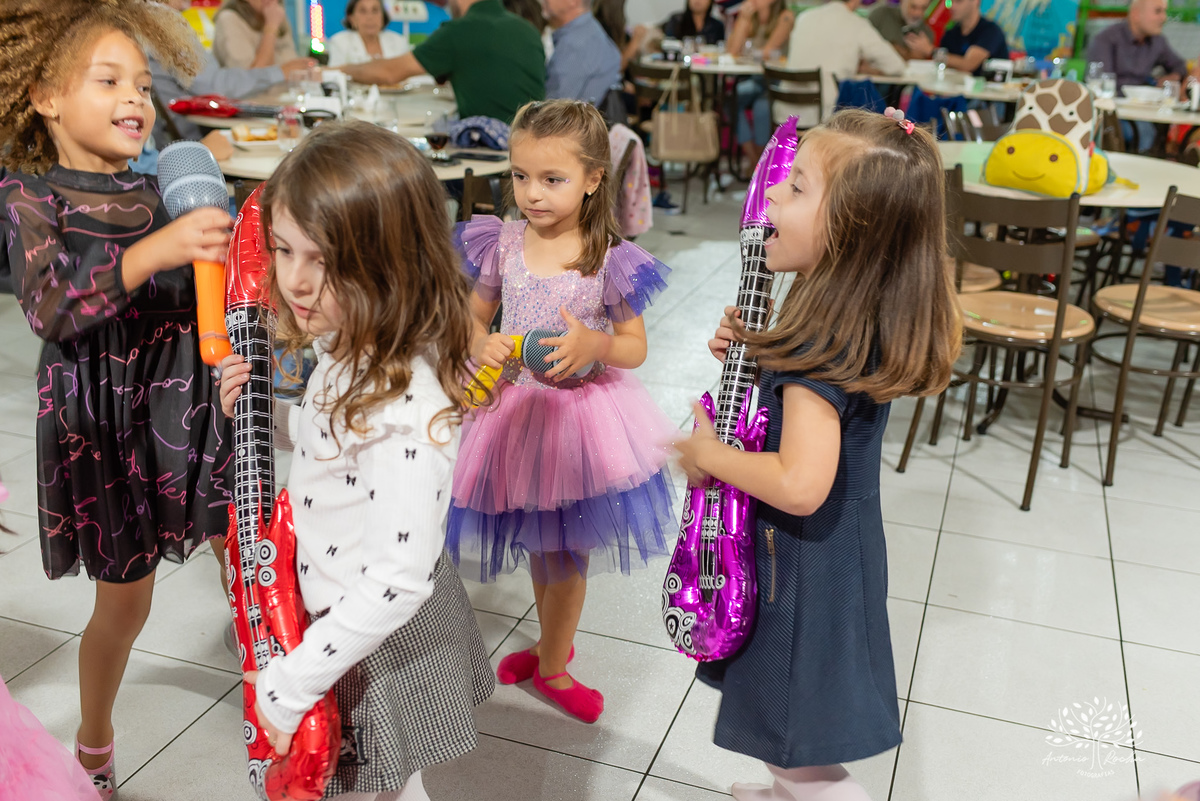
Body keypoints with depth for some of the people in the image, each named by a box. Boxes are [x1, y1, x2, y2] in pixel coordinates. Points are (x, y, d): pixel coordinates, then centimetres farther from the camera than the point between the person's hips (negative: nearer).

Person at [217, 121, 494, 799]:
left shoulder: (404, 406, -35)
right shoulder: (353, 350, -6)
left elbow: (400, 580, -34)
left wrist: (289, 685, -26)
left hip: (377, 642, -8)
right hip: (341, 613, 8)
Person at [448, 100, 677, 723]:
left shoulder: (610, 259, -15)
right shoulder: (502, 244, -7)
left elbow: (634, 346, -7)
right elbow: (472, 313, 6)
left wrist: (593, 345, -28)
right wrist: (479, 345, -16)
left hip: (583, 412, -3)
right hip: (515, 408, 3)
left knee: (566, 547, 9)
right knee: (536, 541, 19)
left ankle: (551, 665, 32)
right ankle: (554, 645, 44)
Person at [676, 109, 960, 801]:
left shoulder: (823, 347, -31)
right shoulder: (857, 320, -2)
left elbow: (800, 485, -40)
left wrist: (708, 453, -24)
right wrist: (751, 354, -3)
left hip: (807, 573, -10)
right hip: (830, 556, 10)